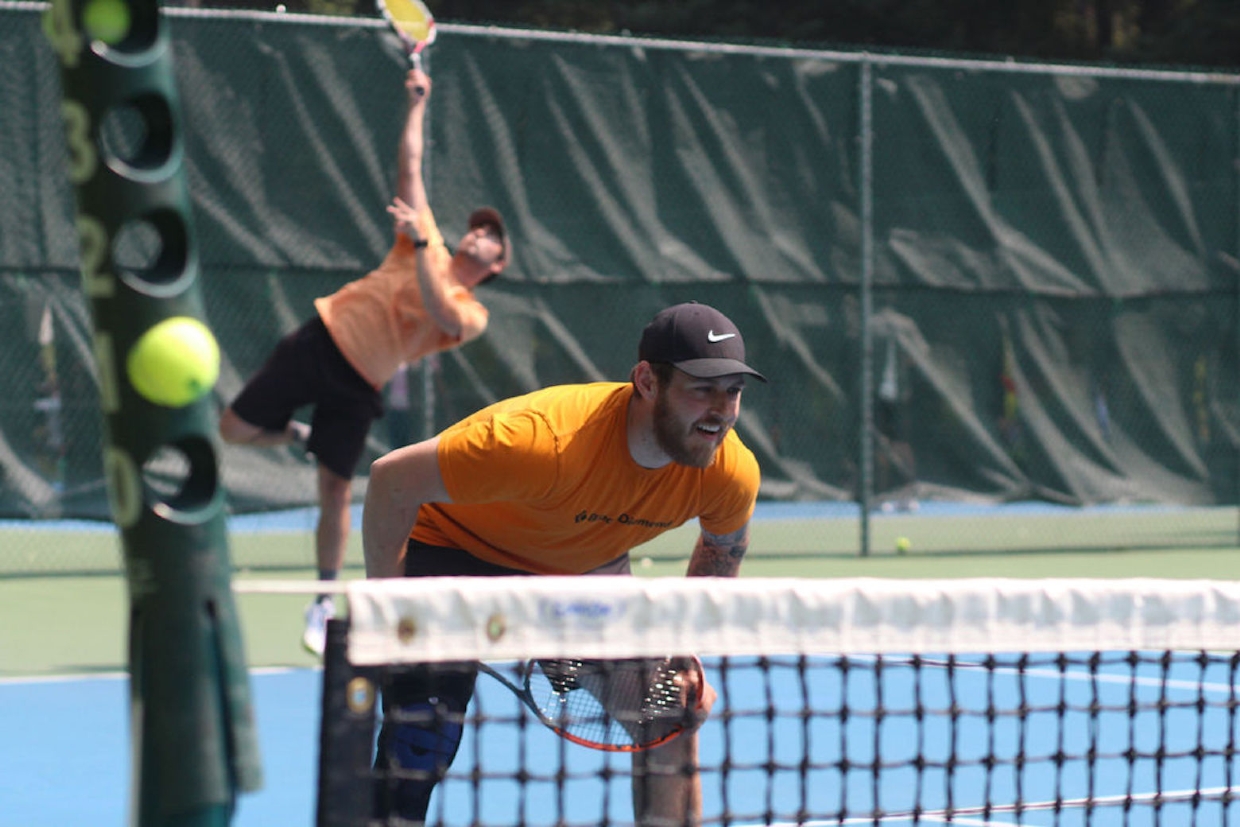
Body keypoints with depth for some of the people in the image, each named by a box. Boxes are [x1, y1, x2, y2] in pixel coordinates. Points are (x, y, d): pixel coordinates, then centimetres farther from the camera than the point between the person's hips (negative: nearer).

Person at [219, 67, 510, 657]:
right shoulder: (427, 248, 9)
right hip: (321, 341, 2)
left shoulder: (471, 314, 1)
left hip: (357, 386, -2)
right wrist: (417, 105, 4)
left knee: (336, 491, -5)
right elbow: (410, 168, 10)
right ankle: (297, 433, 29)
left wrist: (420, 246, -28)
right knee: (235, 431, -4)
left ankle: (322, 606, 10)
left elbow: (437, 311, -23)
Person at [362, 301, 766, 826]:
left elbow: (723, 547, 5)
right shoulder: (549, 442, -41)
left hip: (582, 564, 6)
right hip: (454, 547, -6)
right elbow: (392, 479, -31)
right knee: (421, 739, -18)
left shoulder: (732, 473, -22)